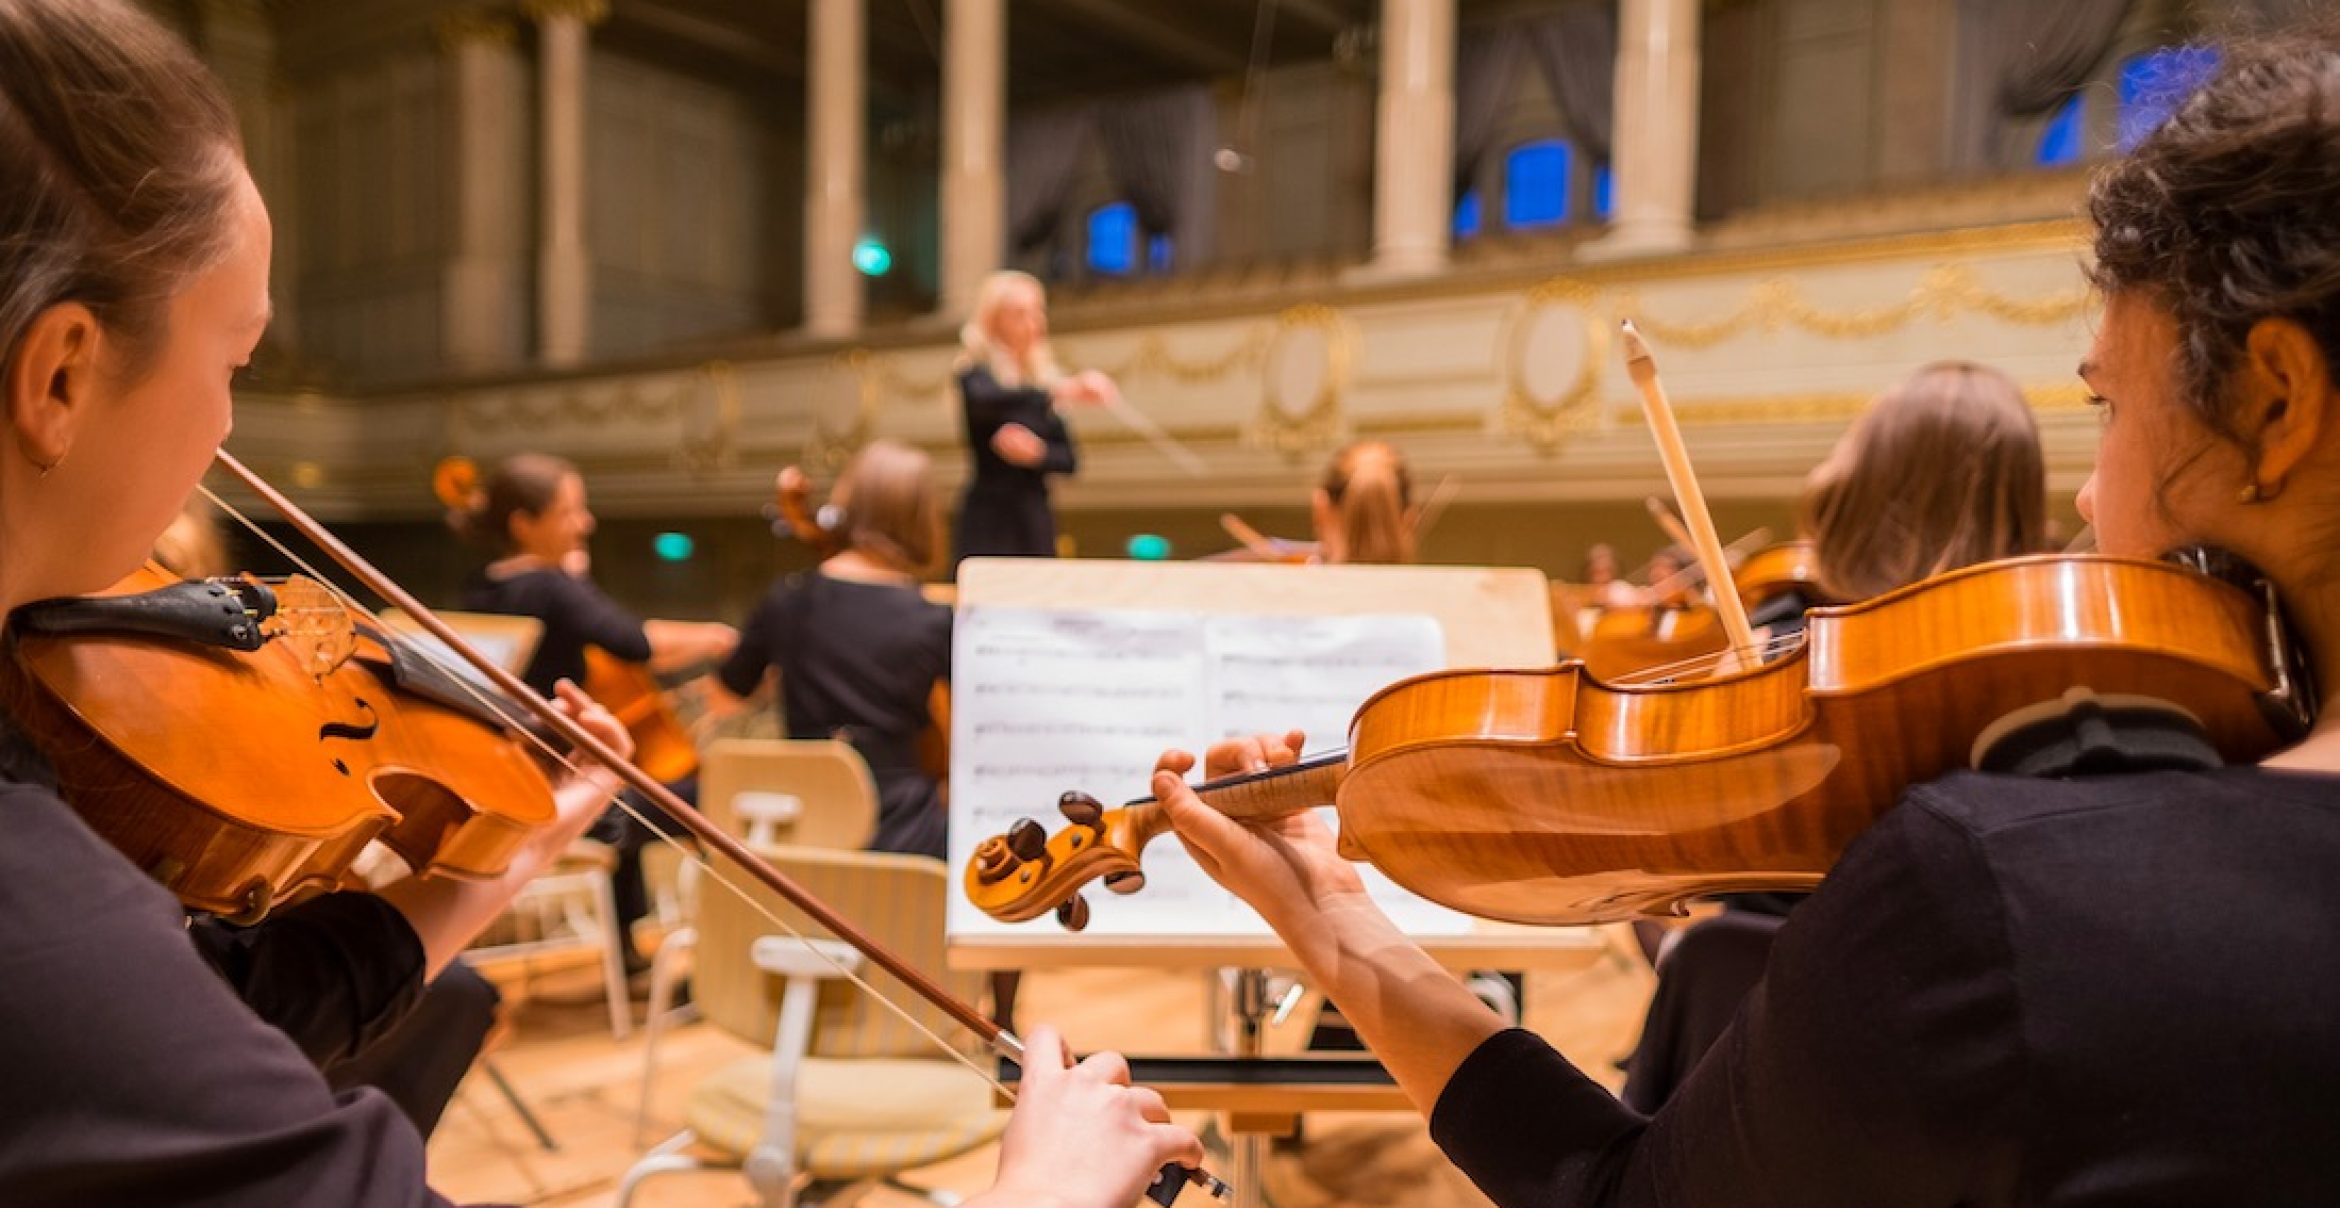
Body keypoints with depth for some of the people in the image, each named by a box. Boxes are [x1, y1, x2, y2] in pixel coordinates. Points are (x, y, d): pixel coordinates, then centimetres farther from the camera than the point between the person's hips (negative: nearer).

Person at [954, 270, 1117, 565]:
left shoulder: (1044, 378, 11)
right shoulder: (976, 372, -3)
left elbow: (1068, 459, 9)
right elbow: (982, 400, -29)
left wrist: (1038, 452, -13)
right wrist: (1062, 391, -39)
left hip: (1036, 518, 5)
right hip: (989, 518, -5)